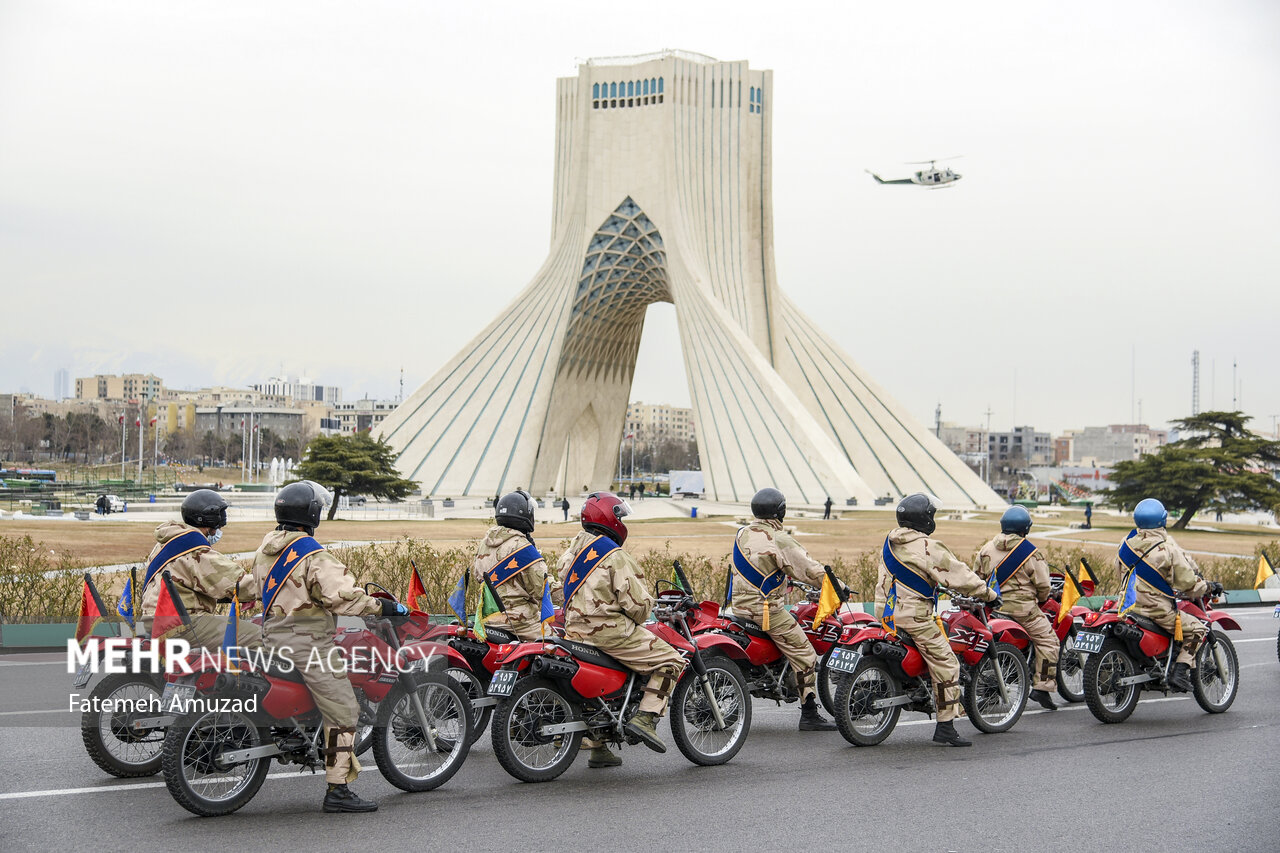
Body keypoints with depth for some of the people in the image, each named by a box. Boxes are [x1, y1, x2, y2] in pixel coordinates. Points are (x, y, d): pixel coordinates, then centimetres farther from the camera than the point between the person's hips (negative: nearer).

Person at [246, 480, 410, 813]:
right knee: (342, 711, -6)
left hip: (273, 634, 9)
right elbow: (341, 595, -24)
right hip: (307, 642, -9)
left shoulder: (265, 547, 11)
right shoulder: (312, 554, -16)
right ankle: (338, 790, -9)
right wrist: (381, 606, -17)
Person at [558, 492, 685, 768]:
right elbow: (637, 603, -16)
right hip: (610, 631, -9)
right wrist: (639, 617, 6)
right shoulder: (614, 556, -14)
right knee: (671, 661, -4)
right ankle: (645, 718, -14)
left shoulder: (573, 549, 12)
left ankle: (597, 748, 32)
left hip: (575, 630, 9)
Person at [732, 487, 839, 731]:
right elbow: (809, 569, -15)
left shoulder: (743, 533, 9)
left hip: (739, 603, 8)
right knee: (805, 655, -3)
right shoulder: (779, 540, -15)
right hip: (764, 608, -8)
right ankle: (809, 715, -4)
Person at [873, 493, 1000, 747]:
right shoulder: (928, 548, -16)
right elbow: (958, 575, -13)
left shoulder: (890, 542, 9)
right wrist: (990, 594, 0)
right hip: (913, 618, -9)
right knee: (947, 666, -3)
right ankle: (945, 727, -5)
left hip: (886, 613, 9)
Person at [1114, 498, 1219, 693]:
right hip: (1157, 609, -7)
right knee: (1196, 629, 9)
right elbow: (1188, 583, -11)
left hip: (1129, 607, 7)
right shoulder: (1168, 548, -15)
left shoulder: (1127, 543, 2)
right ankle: (1179, 673, -4)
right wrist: (1209, 587, 7)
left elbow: (1119, 567, 18)